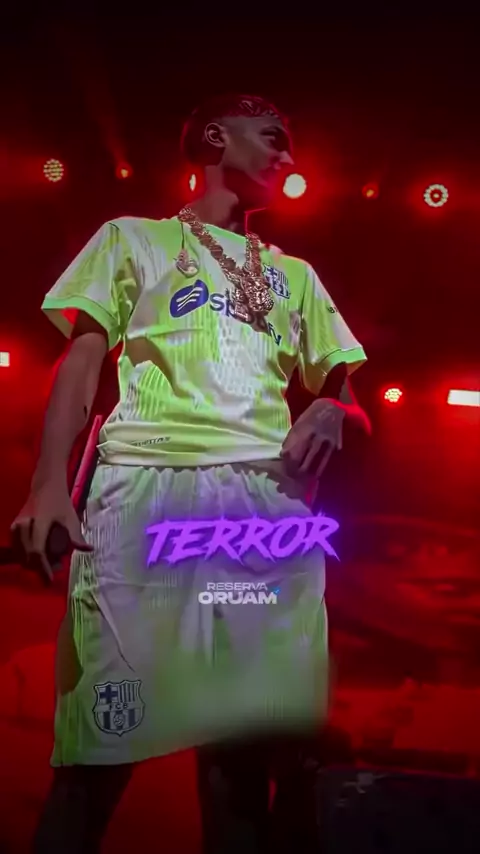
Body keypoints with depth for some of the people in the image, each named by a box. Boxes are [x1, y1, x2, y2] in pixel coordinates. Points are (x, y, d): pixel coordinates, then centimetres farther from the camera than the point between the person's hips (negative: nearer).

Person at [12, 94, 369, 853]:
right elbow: (83, 360, 8)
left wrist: (331, 410, -2)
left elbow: (340, 385, 24)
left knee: (254, 734, 2)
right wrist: (50, 483, -7)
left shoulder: (296, 274, 28)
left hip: (271, 494, 3)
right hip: (147, 482, -2)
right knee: (105, 729, -5)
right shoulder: (134, 238, 19)